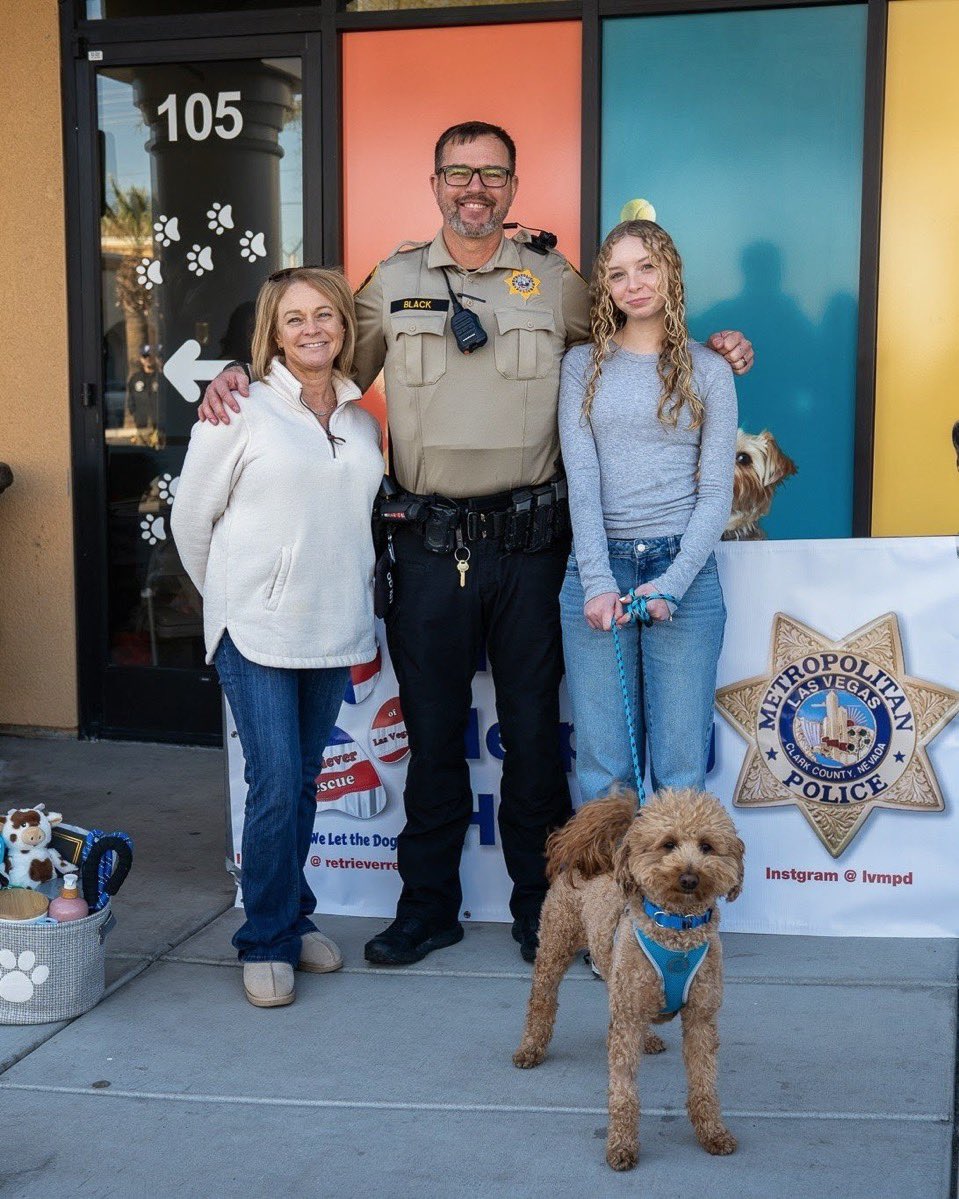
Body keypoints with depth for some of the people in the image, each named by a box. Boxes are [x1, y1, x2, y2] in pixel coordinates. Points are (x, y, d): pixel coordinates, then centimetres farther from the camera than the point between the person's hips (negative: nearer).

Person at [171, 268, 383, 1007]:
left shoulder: (363, 421, 9)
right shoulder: (242, 410, -6)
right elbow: (191, 517, 1)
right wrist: (229, 599, 7)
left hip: (333, 630, 5)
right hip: (257, 633, -4)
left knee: (304, 783, 12)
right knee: (275, 785, -8)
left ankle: (295, 917, 27)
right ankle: (268, 943, 7)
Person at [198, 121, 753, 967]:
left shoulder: (553, 280, 7)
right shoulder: (394, 282, 8)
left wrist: (708, 353, 2)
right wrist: (241, 377, 0)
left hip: (528, 540, -1)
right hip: (431, 542, 1)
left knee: (533, 727, 7)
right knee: (432, 728, 9)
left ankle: (541, 904, 23)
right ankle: (429, 905, 24)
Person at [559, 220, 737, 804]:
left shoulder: (708, 370, 7)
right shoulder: (583, 366, 9)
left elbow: (717, 491, 2)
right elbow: (581, 478, 0)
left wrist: (672, 584, -11)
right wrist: (598, 581, -12)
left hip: (684, 567, 0)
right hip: (598, 568, 1)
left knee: (682, 770, -1)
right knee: (604, 768, 1)